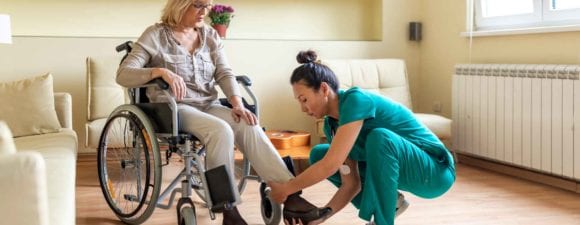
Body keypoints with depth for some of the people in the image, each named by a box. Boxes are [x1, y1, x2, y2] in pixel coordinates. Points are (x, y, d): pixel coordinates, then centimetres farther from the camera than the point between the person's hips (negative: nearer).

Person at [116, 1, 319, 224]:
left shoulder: (210, 35, 13)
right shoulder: (156, 35, -2)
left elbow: (225, 74, 3)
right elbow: (123, 74, -10)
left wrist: (237, 103, -16)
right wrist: (161, 71, -27)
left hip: (209, 105, 5)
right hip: (174, 109, -4)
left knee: (248, 126, -26)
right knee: (221, 130, -34)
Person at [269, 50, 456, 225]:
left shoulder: (356, 100, -25)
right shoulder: (331, 124, -2)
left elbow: (330, 165, -31)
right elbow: (351, 184, -3)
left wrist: (285, 189, -20)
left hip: (435, 171, -8)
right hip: (394, 166, 8)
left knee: (379, 137, -37)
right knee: (318, 154, 2)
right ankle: (387, 202, 9)